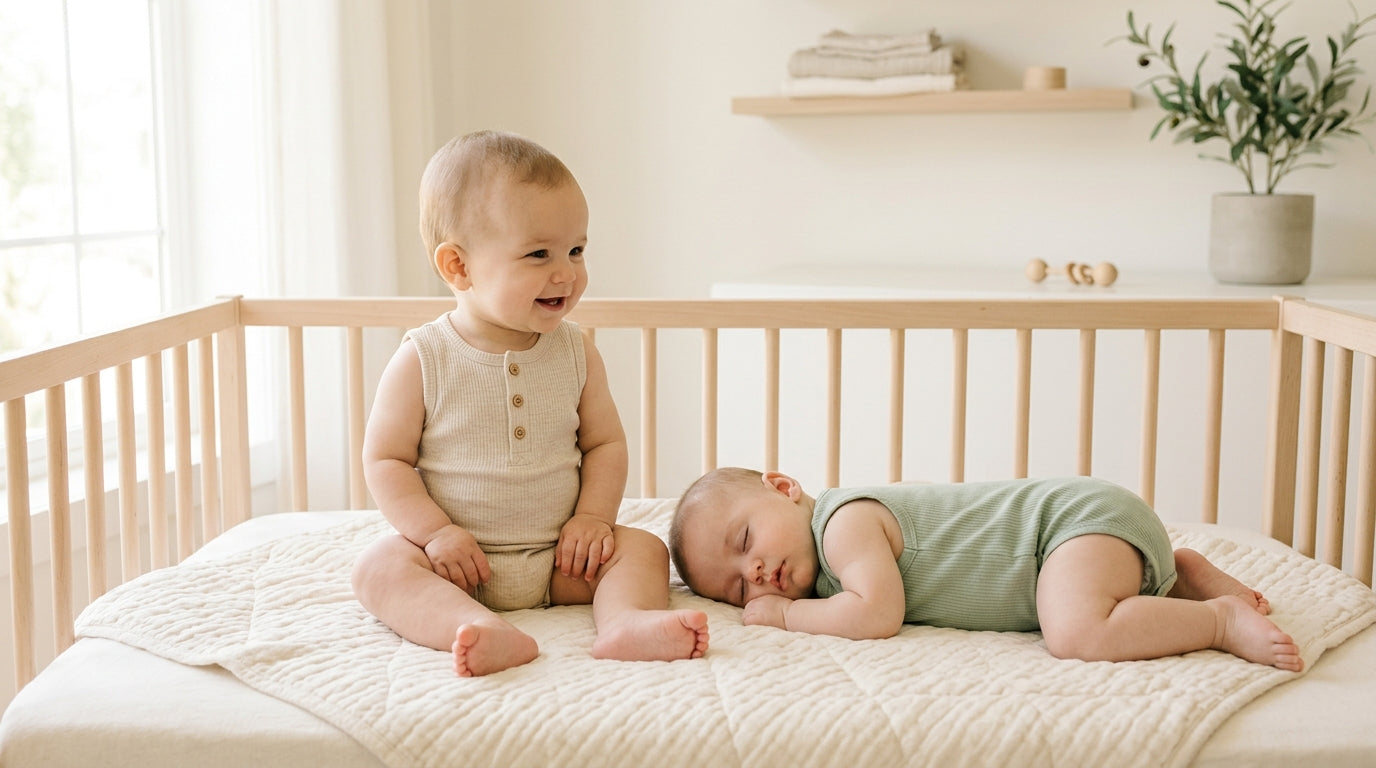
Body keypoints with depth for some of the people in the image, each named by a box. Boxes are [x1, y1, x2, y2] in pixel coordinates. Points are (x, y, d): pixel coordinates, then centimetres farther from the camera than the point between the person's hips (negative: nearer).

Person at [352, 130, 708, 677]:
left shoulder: (575, 353, 1)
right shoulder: (423, 361, -9)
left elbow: (605, 442, 7)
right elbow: (385, 459, -6)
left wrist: (594, 516, -9)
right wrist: (435, 531, -18)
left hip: (559, 559, 3)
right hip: (459, 560, -3)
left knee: (642, 548, -13)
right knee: (379, 566, -27)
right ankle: (490, 633, -48)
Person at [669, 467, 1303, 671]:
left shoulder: (845, 520, -20)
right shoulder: (830, 572, 8)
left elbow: (878, 614, -32)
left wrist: (784, 614, -18)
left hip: (1080, 514, -10)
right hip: (1067, 511, 10)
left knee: (1077, 633, -33)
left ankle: (1221, 617, -15)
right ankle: (1179, 574, 28)